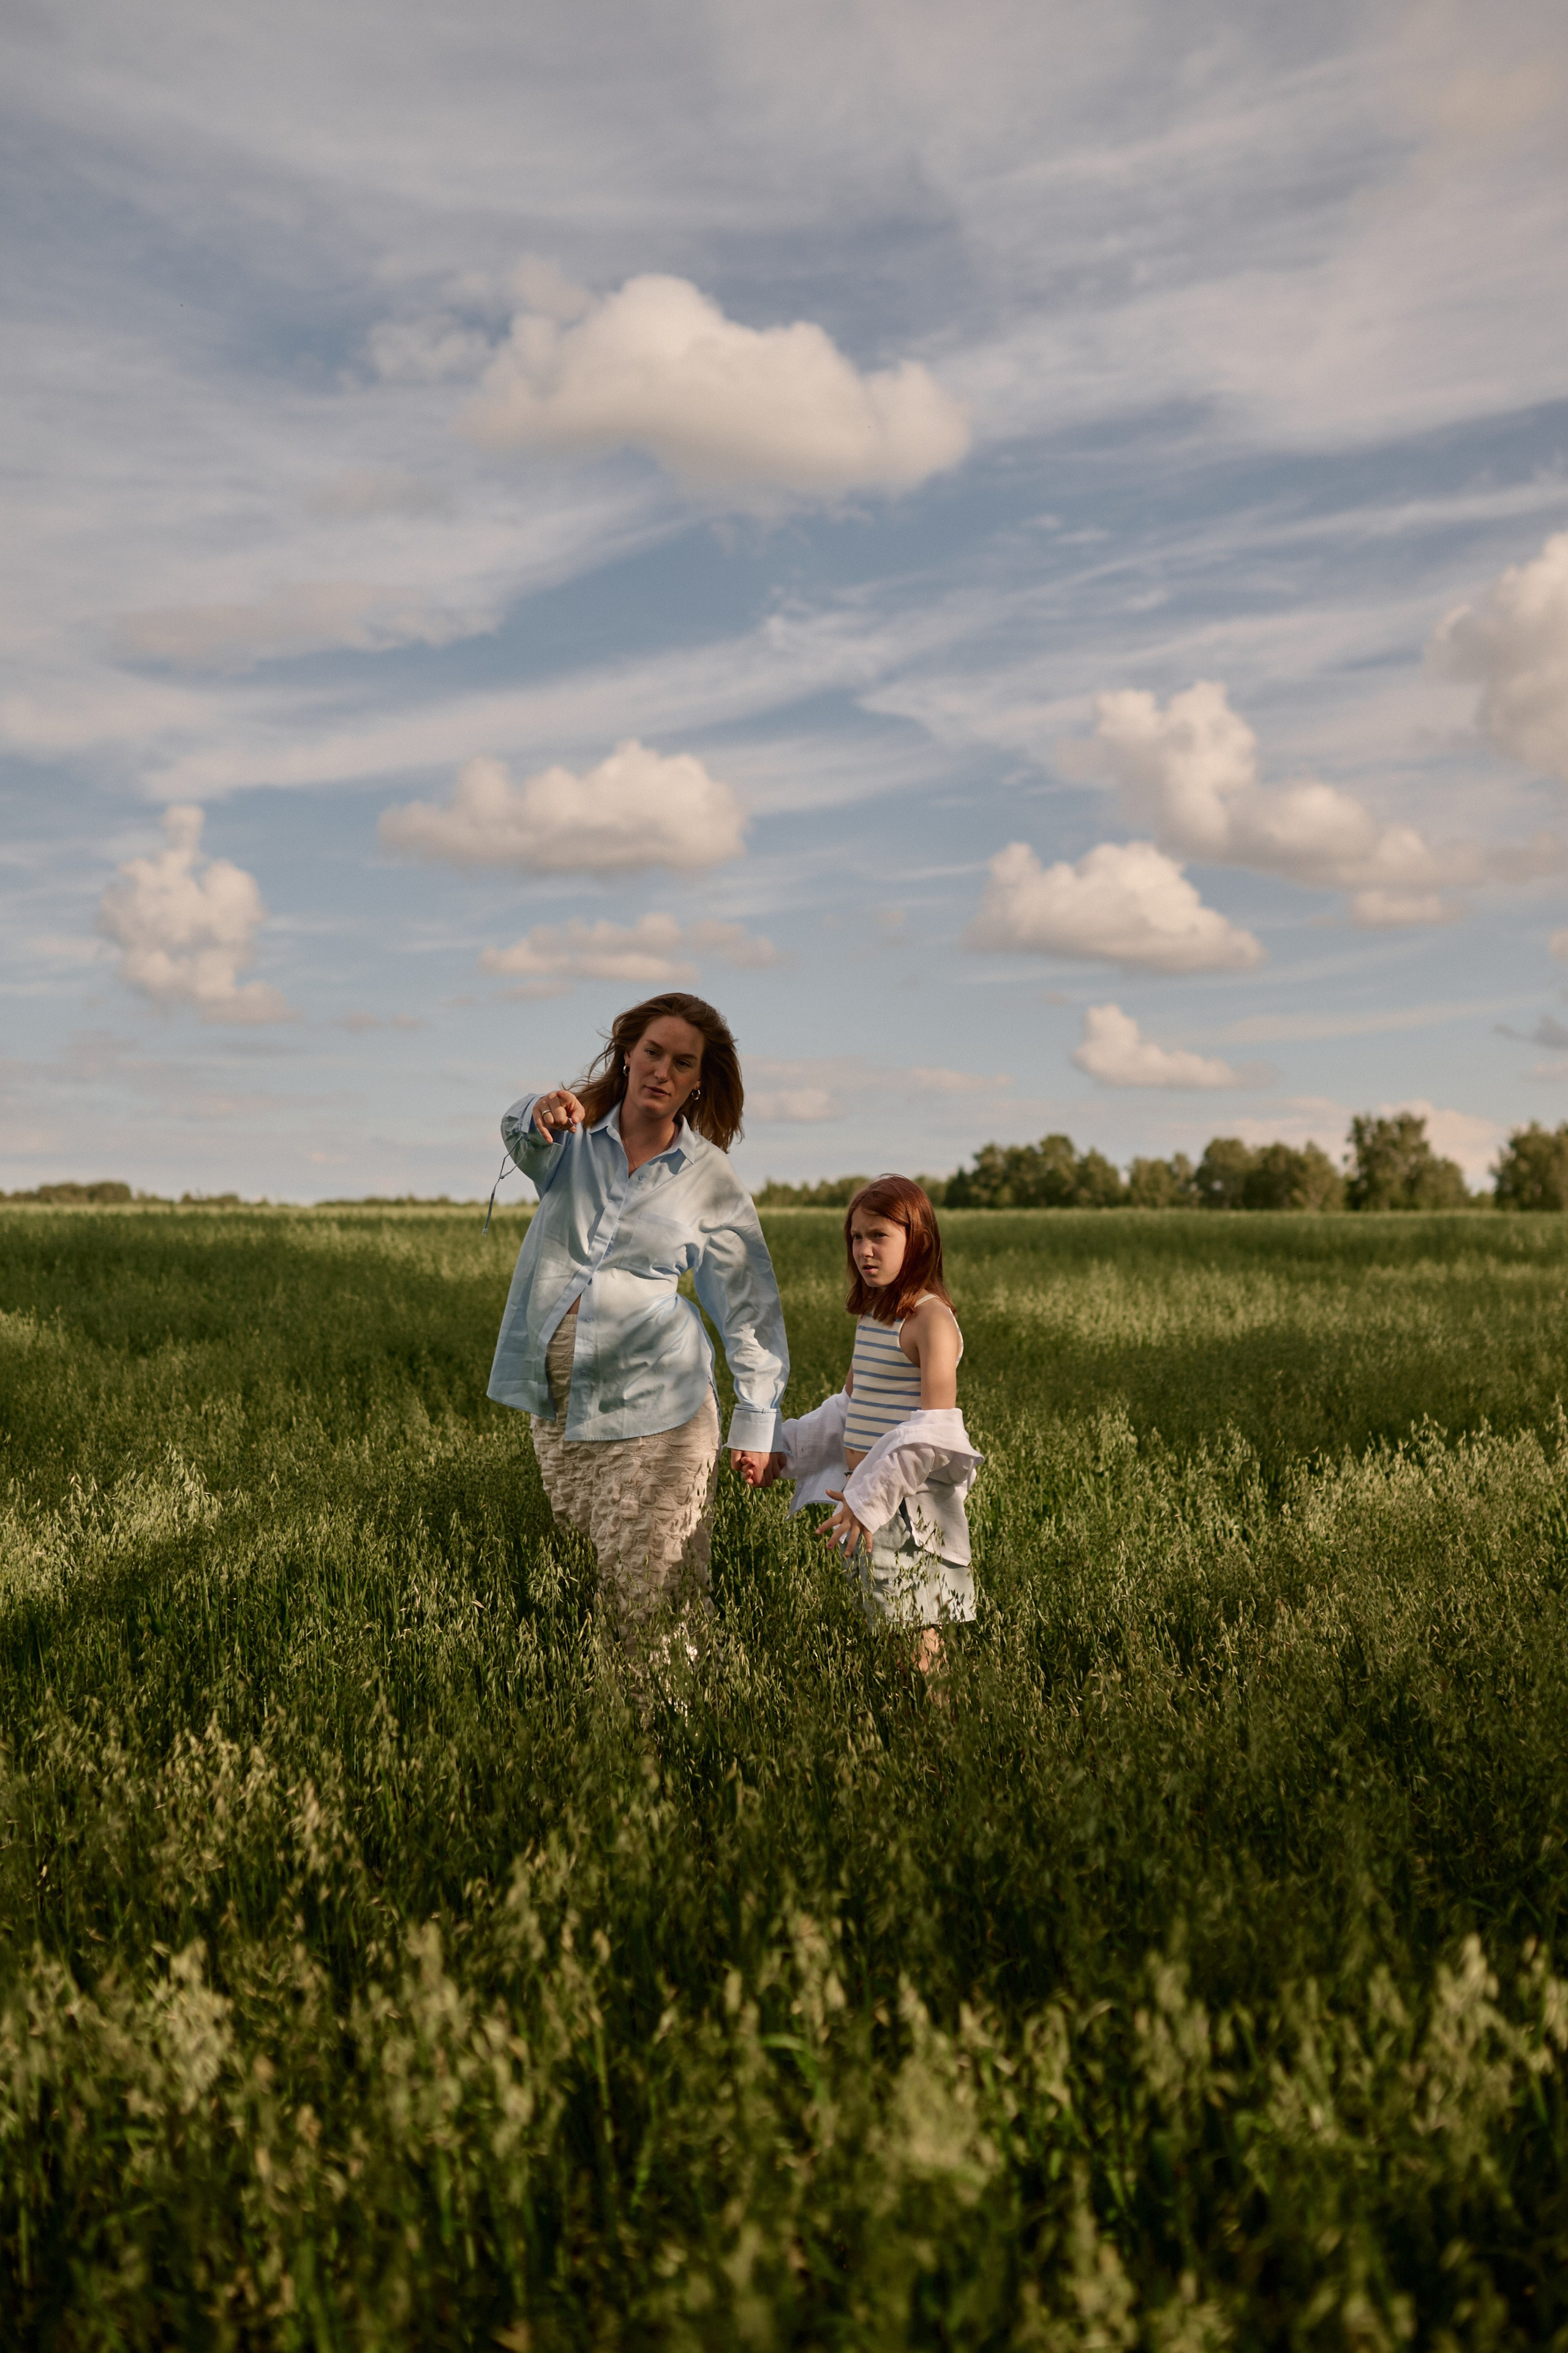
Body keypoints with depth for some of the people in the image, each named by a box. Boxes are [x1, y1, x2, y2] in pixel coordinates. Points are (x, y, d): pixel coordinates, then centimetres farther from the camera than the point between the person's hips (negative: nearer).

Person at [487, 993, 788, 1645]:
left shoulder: (711, 1179, -1)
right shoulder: (574, 1134, 3)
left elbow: (749, 1305, 2)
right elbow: (524, 1141, -19)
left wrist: (758, 1420, -1)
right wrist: (541, 1116, -43)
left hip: (652, 1401, -2)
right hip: (559, 1396, 3)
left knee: (650, 1583, -6)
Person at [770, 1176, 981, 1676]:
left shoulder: (930, 1320, -14)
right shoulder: (870, 1316, 13)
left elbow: (934, 1430, -22)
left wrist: (872, 1495, -23)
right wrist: (783, 1451, 18)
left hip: (908, 1502, -8)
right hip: (865, 1494, 9)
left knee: (914, 1644, -3)